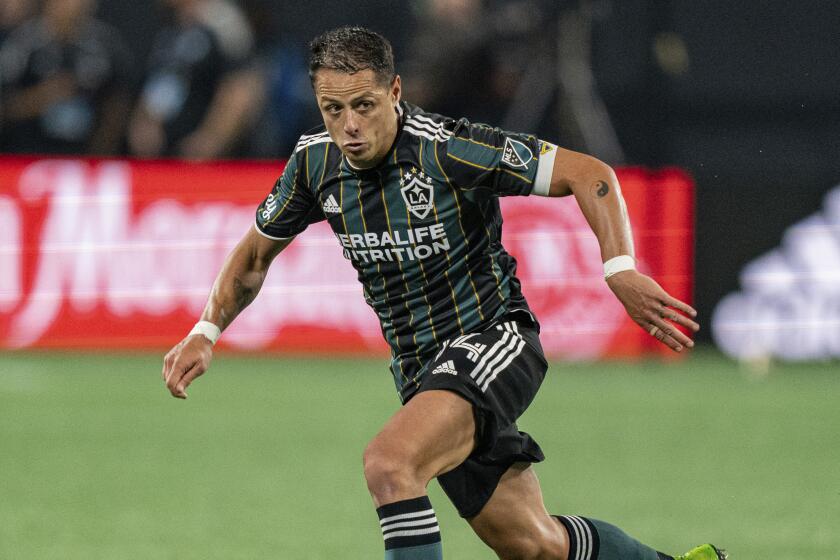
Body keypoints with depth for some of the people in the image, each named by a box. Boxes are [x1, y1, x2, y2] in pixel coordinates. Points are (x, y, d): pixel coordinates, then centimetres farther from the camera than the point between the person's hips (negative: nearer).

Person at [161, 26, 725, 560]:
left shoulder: (448, 148, -19)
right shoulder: (315, 164, -2)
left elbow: (588, 173, -16)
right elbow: (256, 253, 17)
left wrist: (621, 270, -28)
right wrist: (206, 332, 5)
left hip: (494, 341, -7)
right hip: (421, 370, 7)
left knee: (389, 463, -32)